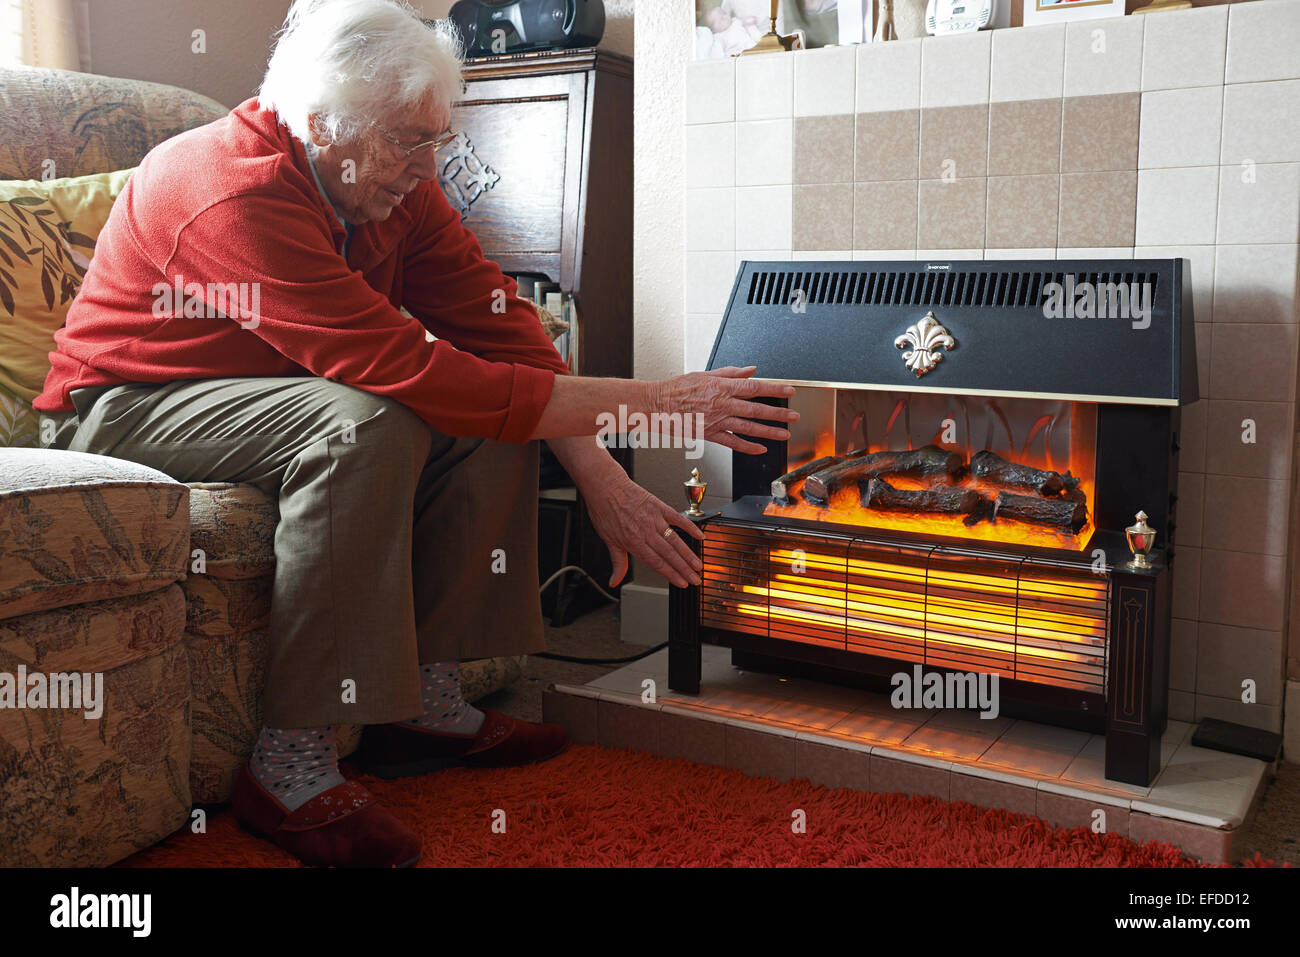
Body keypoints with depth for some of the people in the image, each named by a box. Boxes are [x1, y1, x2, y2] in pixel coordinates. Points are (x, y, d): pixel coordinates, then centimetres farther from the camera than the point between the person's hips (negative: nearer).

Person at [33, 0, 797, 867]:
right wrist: (647, 401, -36)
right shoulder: (240, 193, -30)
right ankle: (292, 766, -27)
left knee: (494, 415, -8)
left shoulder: (394, 182, -4)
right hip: (129, 408, -8)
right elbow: (408, 370, -37)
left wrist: (599, 475, -18)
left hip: (278, 394, 8)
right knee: (364, 427, -35)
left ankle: (426, 700, -5)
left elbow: (494, 317, -7)